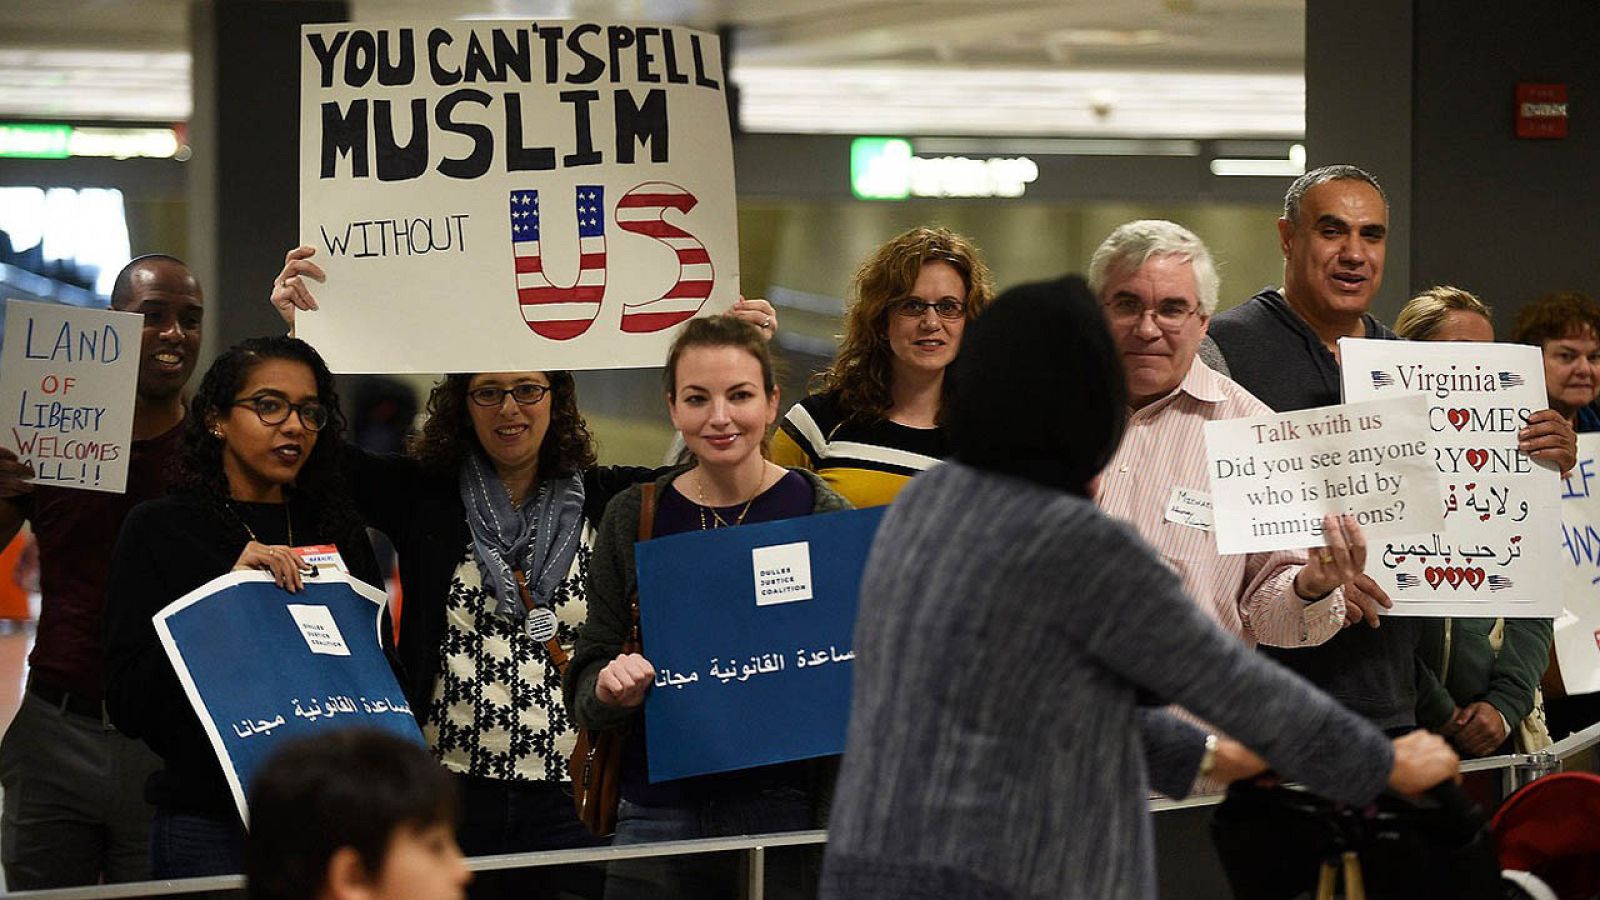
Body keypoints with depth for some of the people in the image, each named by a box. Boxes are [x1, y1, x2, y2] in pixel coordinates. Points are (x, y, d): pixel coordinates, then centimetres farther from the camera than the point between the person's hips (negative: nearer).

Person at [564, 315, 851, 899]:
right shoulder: (633, 518, 5)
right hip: (660, 818, 2)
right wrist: (609, 690, -15)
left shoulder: (821, 514, -1)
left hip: (788, 810, -2)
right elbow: (584, 682, 7)